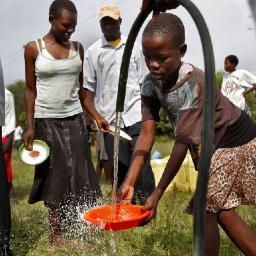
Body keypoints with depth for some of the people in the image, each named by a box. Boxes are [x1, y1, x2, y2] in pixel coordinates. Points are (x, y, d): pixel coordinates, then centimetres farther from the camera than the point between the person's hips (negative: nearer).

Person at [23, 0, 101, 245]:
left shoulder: (78, 48, 5)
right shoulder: (33, 48, -5)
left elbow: (81, 87, 10)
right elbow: (30, 90, -3)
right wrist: (30, 126, -7)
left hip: (74, 118, 3)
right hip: (47, 120, -3)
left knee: (79, 171, 2)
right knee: (56, 173, 2)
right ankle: (55, 233, 14)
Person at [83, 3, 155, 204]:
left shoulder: (134, 47, 10)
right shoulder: (93, 52, 7)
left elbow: (145, 82, 11)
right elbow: (88, 89, 6)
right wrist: (97, 116, -5)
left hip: (136, 115, 0)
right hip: (110, 120, 1)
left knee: (142, 164, -8)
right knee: (119, 169, 4)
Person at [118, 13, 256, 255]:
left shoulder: (194, 83, -35)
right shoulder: (150, 84, -14)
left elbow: (183, 141, -34)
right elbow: (146, 134, -18)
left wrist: (157, 194, -33)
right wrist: (129, 182, -27)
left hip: (234, 141, -7)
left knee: (205, 209, -4)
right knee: (220, 209, 14)